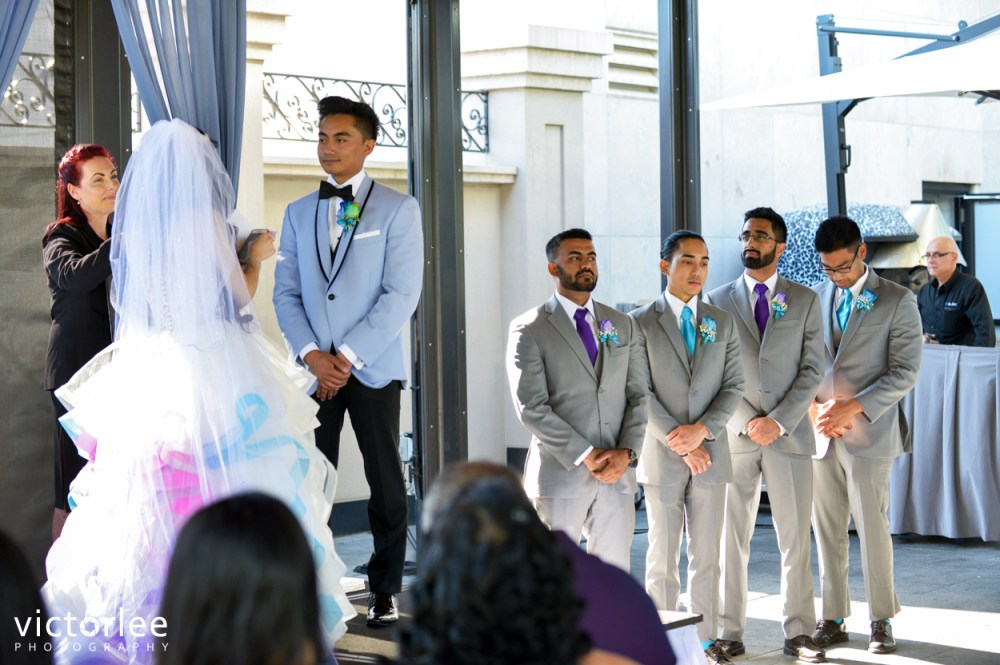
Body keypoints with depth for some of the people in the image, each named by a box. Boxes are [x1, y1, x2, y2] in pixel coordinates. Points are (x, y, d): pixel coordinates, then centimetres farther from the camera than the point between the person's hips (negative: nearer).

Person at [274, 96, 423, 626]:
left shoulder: (397, 209, 1)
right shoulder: (298, 213, 13)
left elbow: (402, 294, -8)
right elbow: (285, 291, 8)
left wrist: (349, 355, -13)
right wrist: (311, 355, -7)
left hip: (372, 368, -3)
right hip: (314, 369, 3)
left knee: (385, 482, 2)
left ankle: (385, 591, 12)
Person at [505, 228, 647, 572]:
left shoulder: (622, 325, 14)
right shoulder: (529, 329, -2)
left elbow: (637, 396, 10)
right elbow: (531, 408, -10)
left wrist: (626, 452, -6)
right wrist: (585, 455, -15)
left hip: (617, 475, 4)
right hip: (559, 476, -4)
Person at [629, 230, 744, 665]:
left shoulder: (722, 323, 8)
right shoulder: (640, 323, -3)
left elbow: (733, 386, 4)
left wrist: (702, 429, -12)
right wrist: (680, 444, -13)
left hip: (710, 452, 3)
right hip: (661, 455, -3)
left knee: (707, 555, 7)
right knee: (663, 556, 4)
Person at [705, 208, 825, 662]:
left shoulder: (805, 300, 8)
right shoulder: (718, 301, 7)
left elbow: (812, 369, 2)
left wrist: (778, 421, -9)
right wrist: (746, 422, -9)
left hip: (789, 434, 0)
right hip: (735, 435, 0)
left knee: (796, 538, 2)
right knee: (731, 539, 3)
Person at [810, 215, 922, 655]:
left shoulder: (897, 301, -3)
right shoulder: (817, 297, 10)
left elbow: (904, 372, -7)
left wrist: (852, 407, -15)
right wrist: (813, 407, -4)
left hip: (868, 432, -4)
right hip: (822, 433, 4)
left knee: (872, 528, -1)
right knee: (826, 531, 7)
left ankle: (881, 621, 11)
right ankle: (832, 619, 15)